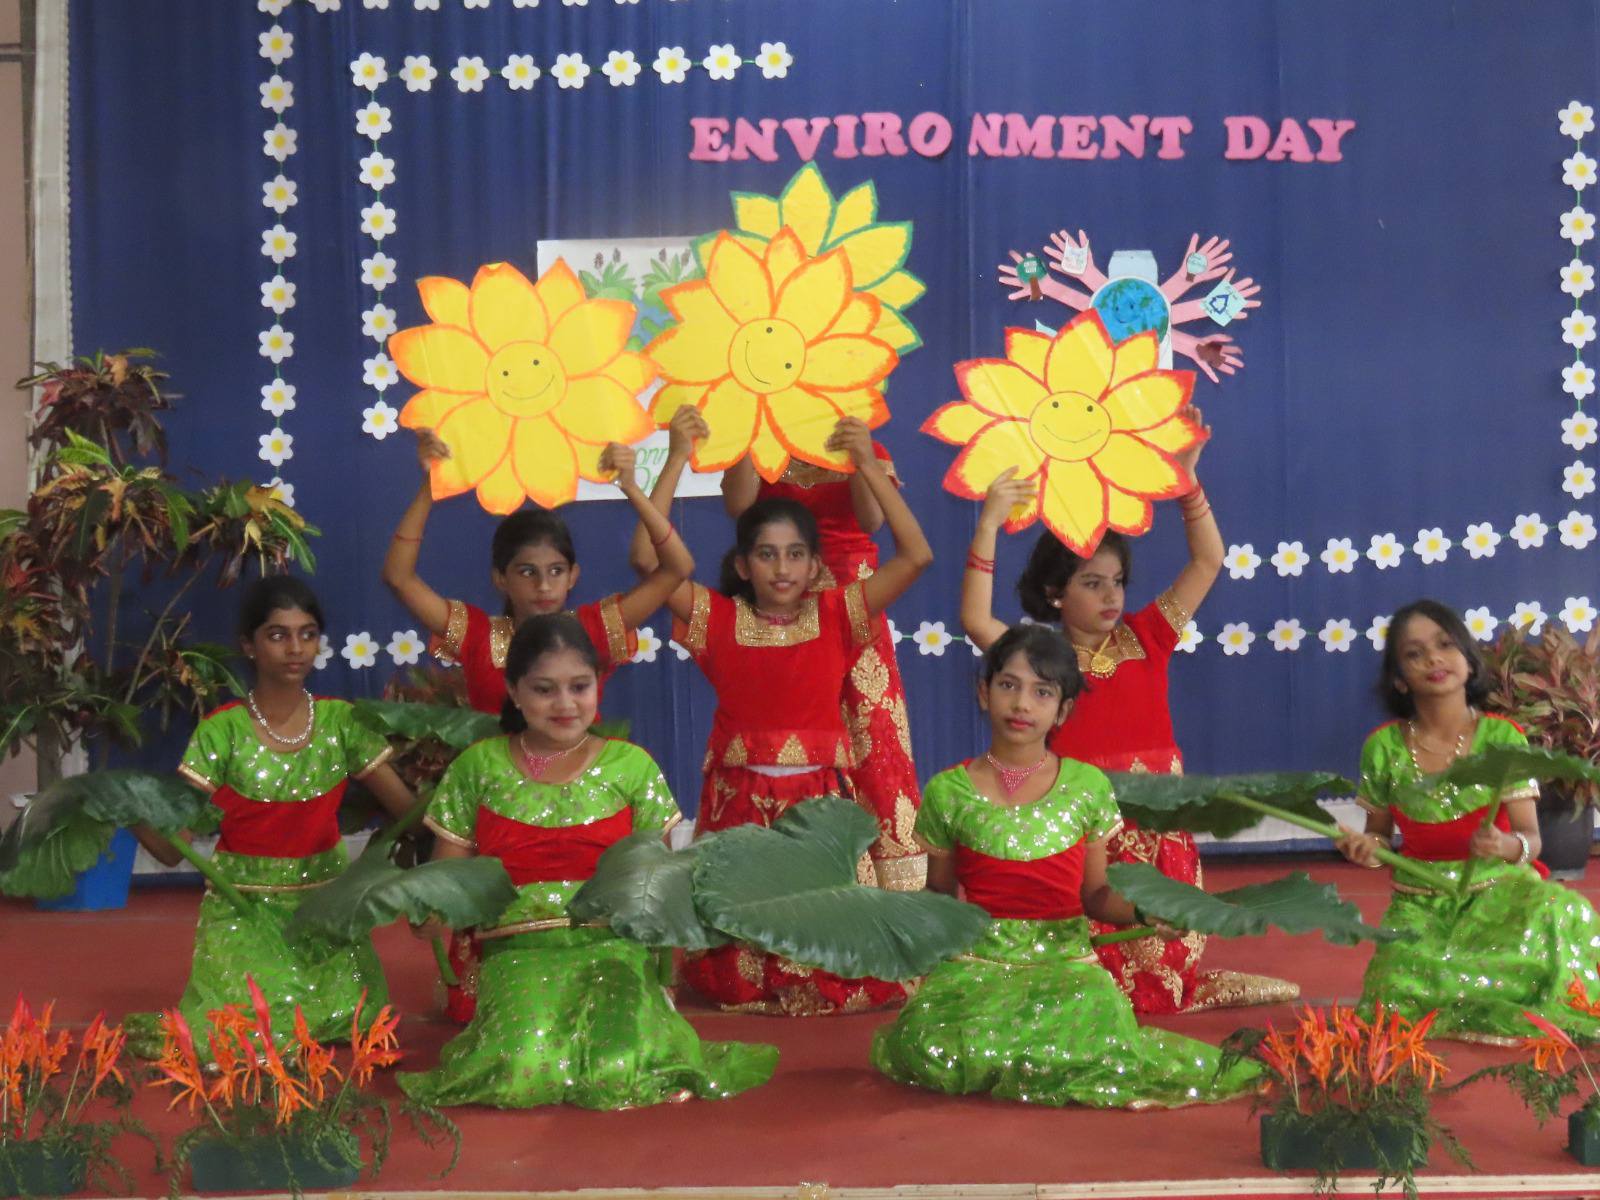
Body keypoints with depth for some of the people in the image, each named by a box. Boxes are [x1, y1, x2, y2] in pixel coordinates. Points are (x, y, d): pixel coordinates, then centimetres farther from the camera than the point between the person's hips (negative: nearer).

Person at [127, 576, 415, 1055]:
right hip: (244, 909, -2)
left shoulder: (342, 722, 0)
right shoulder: (223, 732, -8)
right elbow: (171, 844, -12)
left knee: (353, 1022, -18)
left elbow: (408, 809, 0)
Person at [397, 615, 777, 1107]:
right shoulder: (478, 767, 10)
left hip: (612, 947, 0)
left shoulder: (630, 766, 9)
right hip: (518, 954, 0)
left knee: (618, 1071, -30)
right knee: (522, 1071, -32)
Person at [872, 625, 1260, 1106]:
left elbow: (1094, 895, 11)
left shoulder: (1087, 787, 5)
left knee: (1095, 1010, -37)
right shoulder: (948, 792, 4)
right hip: (976, 961, 0)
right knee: (927, 1048, -32)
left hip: (1064, 960, 0)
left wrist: (1143, 910, -9)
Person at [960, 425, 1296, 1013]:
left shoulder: (1145, 638, 7)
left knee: (1166, 954, 2)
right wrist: (988, 525, -22)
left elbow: (1207, 561, 5)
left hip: (1157, 816, 2)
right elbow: (975, 621, -18)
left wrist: (1187, 477, -5)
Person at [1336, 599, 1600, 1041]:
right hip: (1421, 903, 1)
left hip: (1497, 890, -1)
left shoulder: (1502, 737, -8)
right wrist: (1368, 846, -14)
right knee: (1400, 1007, -25)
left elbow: (1531, 839, -7)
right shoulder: (1384, 746, -4)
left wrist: (1507, 846, -31)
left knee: (1557, 918, -34)